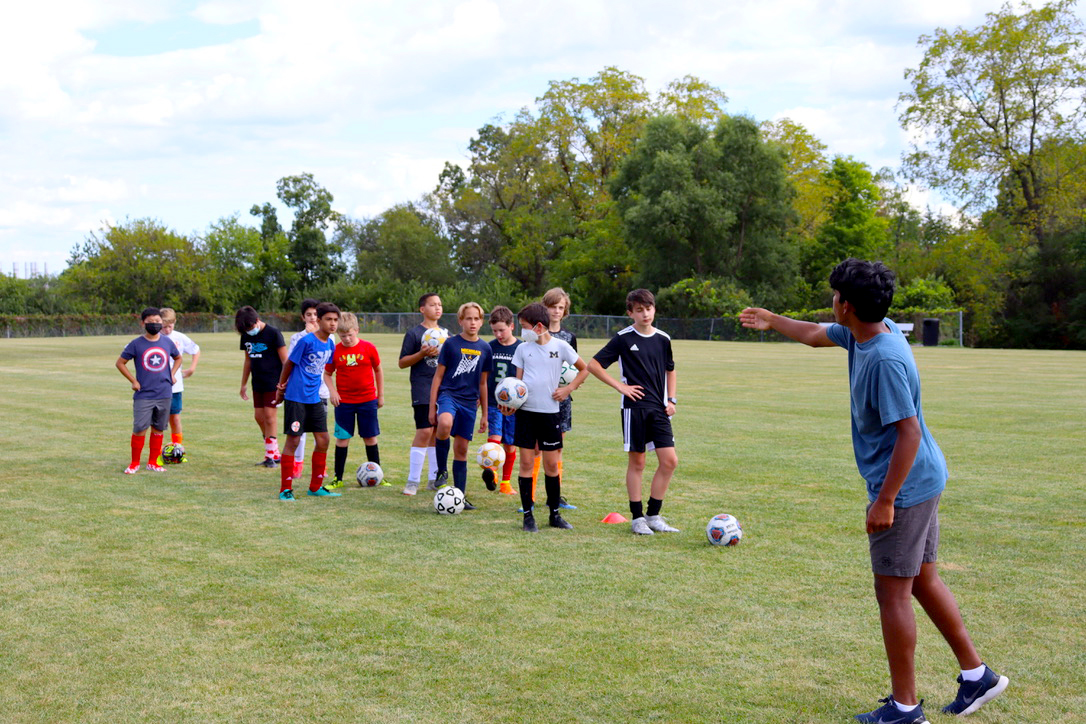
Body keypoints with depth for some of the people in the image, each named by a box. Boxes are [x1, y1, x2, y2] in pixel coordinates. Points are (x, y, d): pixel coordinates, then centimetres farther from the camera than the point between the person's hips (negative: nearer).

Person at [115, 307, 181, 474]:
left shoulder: (167, 342, 6)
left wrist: (172, 374, 11)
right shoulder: (136, 344, -4)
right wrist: (133, 381, -3)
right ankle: (134, 463, 7)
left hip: (164, 393, 3)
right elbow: (120, 363, 3)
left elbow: (178, 358, 25)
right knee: (139, 429, -8)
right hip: (143, 395, -3)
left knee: (158, 428, 9)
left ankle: (153, 462, 20)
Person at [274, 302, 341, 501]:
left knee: (323, 440, 5)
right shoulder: (306, 341, -14)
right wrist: (281, 387, 6)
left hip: (315, 398, 7)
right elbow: (289, 364, -4)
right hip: (296, 398, -7)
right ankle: (285, 489, 6)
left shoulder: (330, 345, 5)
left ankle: (316, 486, 17)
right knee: (293, 441, -3)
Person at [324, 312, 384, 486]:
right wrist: (332, 391, -10)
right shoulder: (335, 351, -4)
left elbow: (378, 371, 6)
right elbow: (327, 374, 6)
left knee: (370, 438, 7)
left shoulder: (368, 348, -5)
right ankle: (338, 478, 9)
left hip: (368, 400, 0)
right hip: (343, 401, 0)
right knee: (342, 439, 2)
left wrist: (381, 395, 8)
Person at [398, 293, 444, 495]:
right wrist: (422, 354, -17)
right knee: (424, 432, -13)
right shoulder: (414, 333, -3)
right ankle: (412, 481, -6)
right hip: (422, 390, -6)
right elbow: (402, 363, -5)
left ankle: (434, 479, 17)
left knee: (439, 433, 9)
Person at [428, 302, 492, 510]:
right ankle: (442, 468, -14)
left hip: (469, 402, 4)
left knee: (462, 448, 8)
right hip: (449, 395, -4)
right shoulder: (451, 343, -2)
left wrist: (485, 414, 18)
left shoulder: (485, 348, 9)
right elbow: (438, 376, 2)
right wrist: (432, 407, -3)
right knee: (445, 424, -36)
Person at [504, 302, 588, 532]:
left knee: (552, 464, 4)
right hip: (525, 411, 1)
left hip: (550, 412, -1)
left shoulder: (560, 346, -1)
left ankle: (555, 514, 15)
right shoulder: (523, 349, 5)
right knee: (526, 462, 0)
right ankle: (528, 515, 7)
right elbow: (518, 381, 6)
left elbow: (584, 369, 8)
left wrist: (568, 389, -3)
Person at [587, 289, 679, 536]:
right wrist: (620, 386, -7)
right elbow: (593, 365, -4)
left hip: (659, 408, 4)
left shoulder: (663, 339, 9)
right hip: (634, 407, -4)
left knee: (670, 461, -3)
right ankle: (637, 518, 11)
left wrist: (671, 399, 13)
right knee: (636, 462, 1)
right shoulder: (623, 338, -4)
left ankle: (653, 515, 9)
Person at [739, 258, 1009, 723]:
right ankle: (976, 675, 27)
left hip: (904, 486, -10)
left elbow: (908, 432, -26)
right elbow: (817, 336, 26)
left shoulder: (886, 360, -25)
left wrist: (885, 500, -23)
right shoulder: (862, 333, 5)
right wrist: (771, 321, 38)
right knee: (923, 581, 18)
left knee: (892, 592, -1)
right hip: (923, 480, 10)